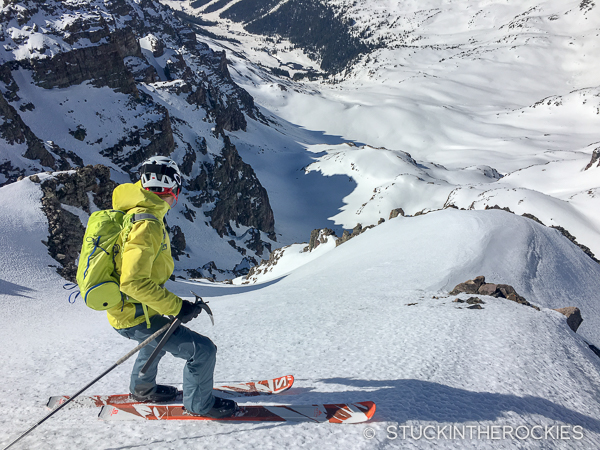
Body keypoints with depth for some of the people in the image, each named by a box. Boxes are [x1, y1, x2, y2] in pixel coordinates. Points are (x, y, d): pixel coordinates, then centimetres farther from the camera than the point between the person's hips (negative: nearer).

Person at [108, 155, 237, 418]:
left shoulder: (133, 213, 5)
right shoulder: (148, 226, -26)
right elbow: (133, 282, -32)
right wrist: (176, 307, -26)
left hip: (126, 309, 10)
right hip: (135, 317, -10)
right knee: (203, 350, -6)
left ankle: (142, 388, 52)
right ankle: (199, 404, 17)